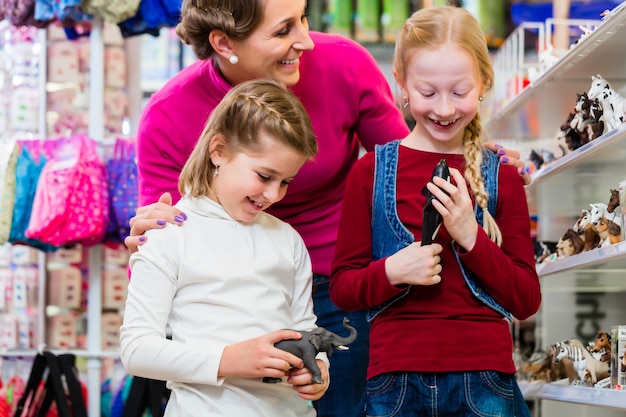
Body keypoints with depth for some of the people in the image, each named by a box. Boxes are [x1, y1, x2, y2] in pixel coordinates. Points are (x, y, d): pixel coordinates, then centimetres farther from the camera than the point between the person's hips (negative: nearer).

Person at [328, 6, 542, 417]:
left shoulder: (501, 178, 6)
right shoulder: (372, 171, 4)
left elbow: (527, 301, 4)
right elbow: (341, 287, 5)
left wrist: (472, 237, -10)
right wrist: (391, 271, -14)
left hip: (484, 380, 1)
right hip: (396, 379, 0)